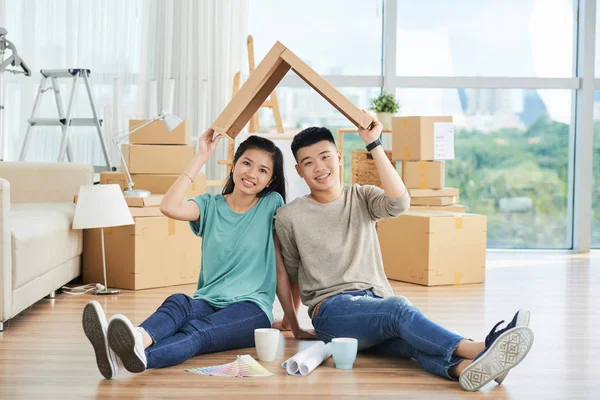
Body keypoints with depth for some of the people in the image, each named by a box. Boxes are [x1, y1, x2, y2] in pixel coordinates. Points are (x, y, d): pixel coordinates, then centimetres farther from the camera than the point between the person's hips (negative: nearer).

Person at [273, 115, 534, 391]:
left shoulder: (361, 198, 15)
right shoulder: (289, 217, 9)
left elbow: (399, 202, -7)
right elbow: (291, 274, 20)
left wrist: (373, 145, -6)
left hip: (376, 302, 3)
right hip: (332, 309, -3)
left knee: (409, 337, -35)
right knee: (397, 307, -36)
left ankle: (462, 367, -66)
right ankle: (475, 350, -58)